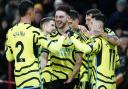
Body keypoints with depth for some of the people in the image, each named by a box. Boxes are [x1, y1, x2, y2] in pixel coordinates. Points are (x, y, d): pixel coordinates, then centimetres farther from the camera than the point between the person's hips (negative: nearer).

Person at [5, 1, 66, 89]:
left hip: (19, 79, 6)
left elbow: (9, 57, 14)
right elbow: (54, 48, -13)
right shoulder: (33, 31, -10)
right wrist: (63, 37, 5)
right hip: (33, 78, -6)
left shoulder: (11, 32, 7)